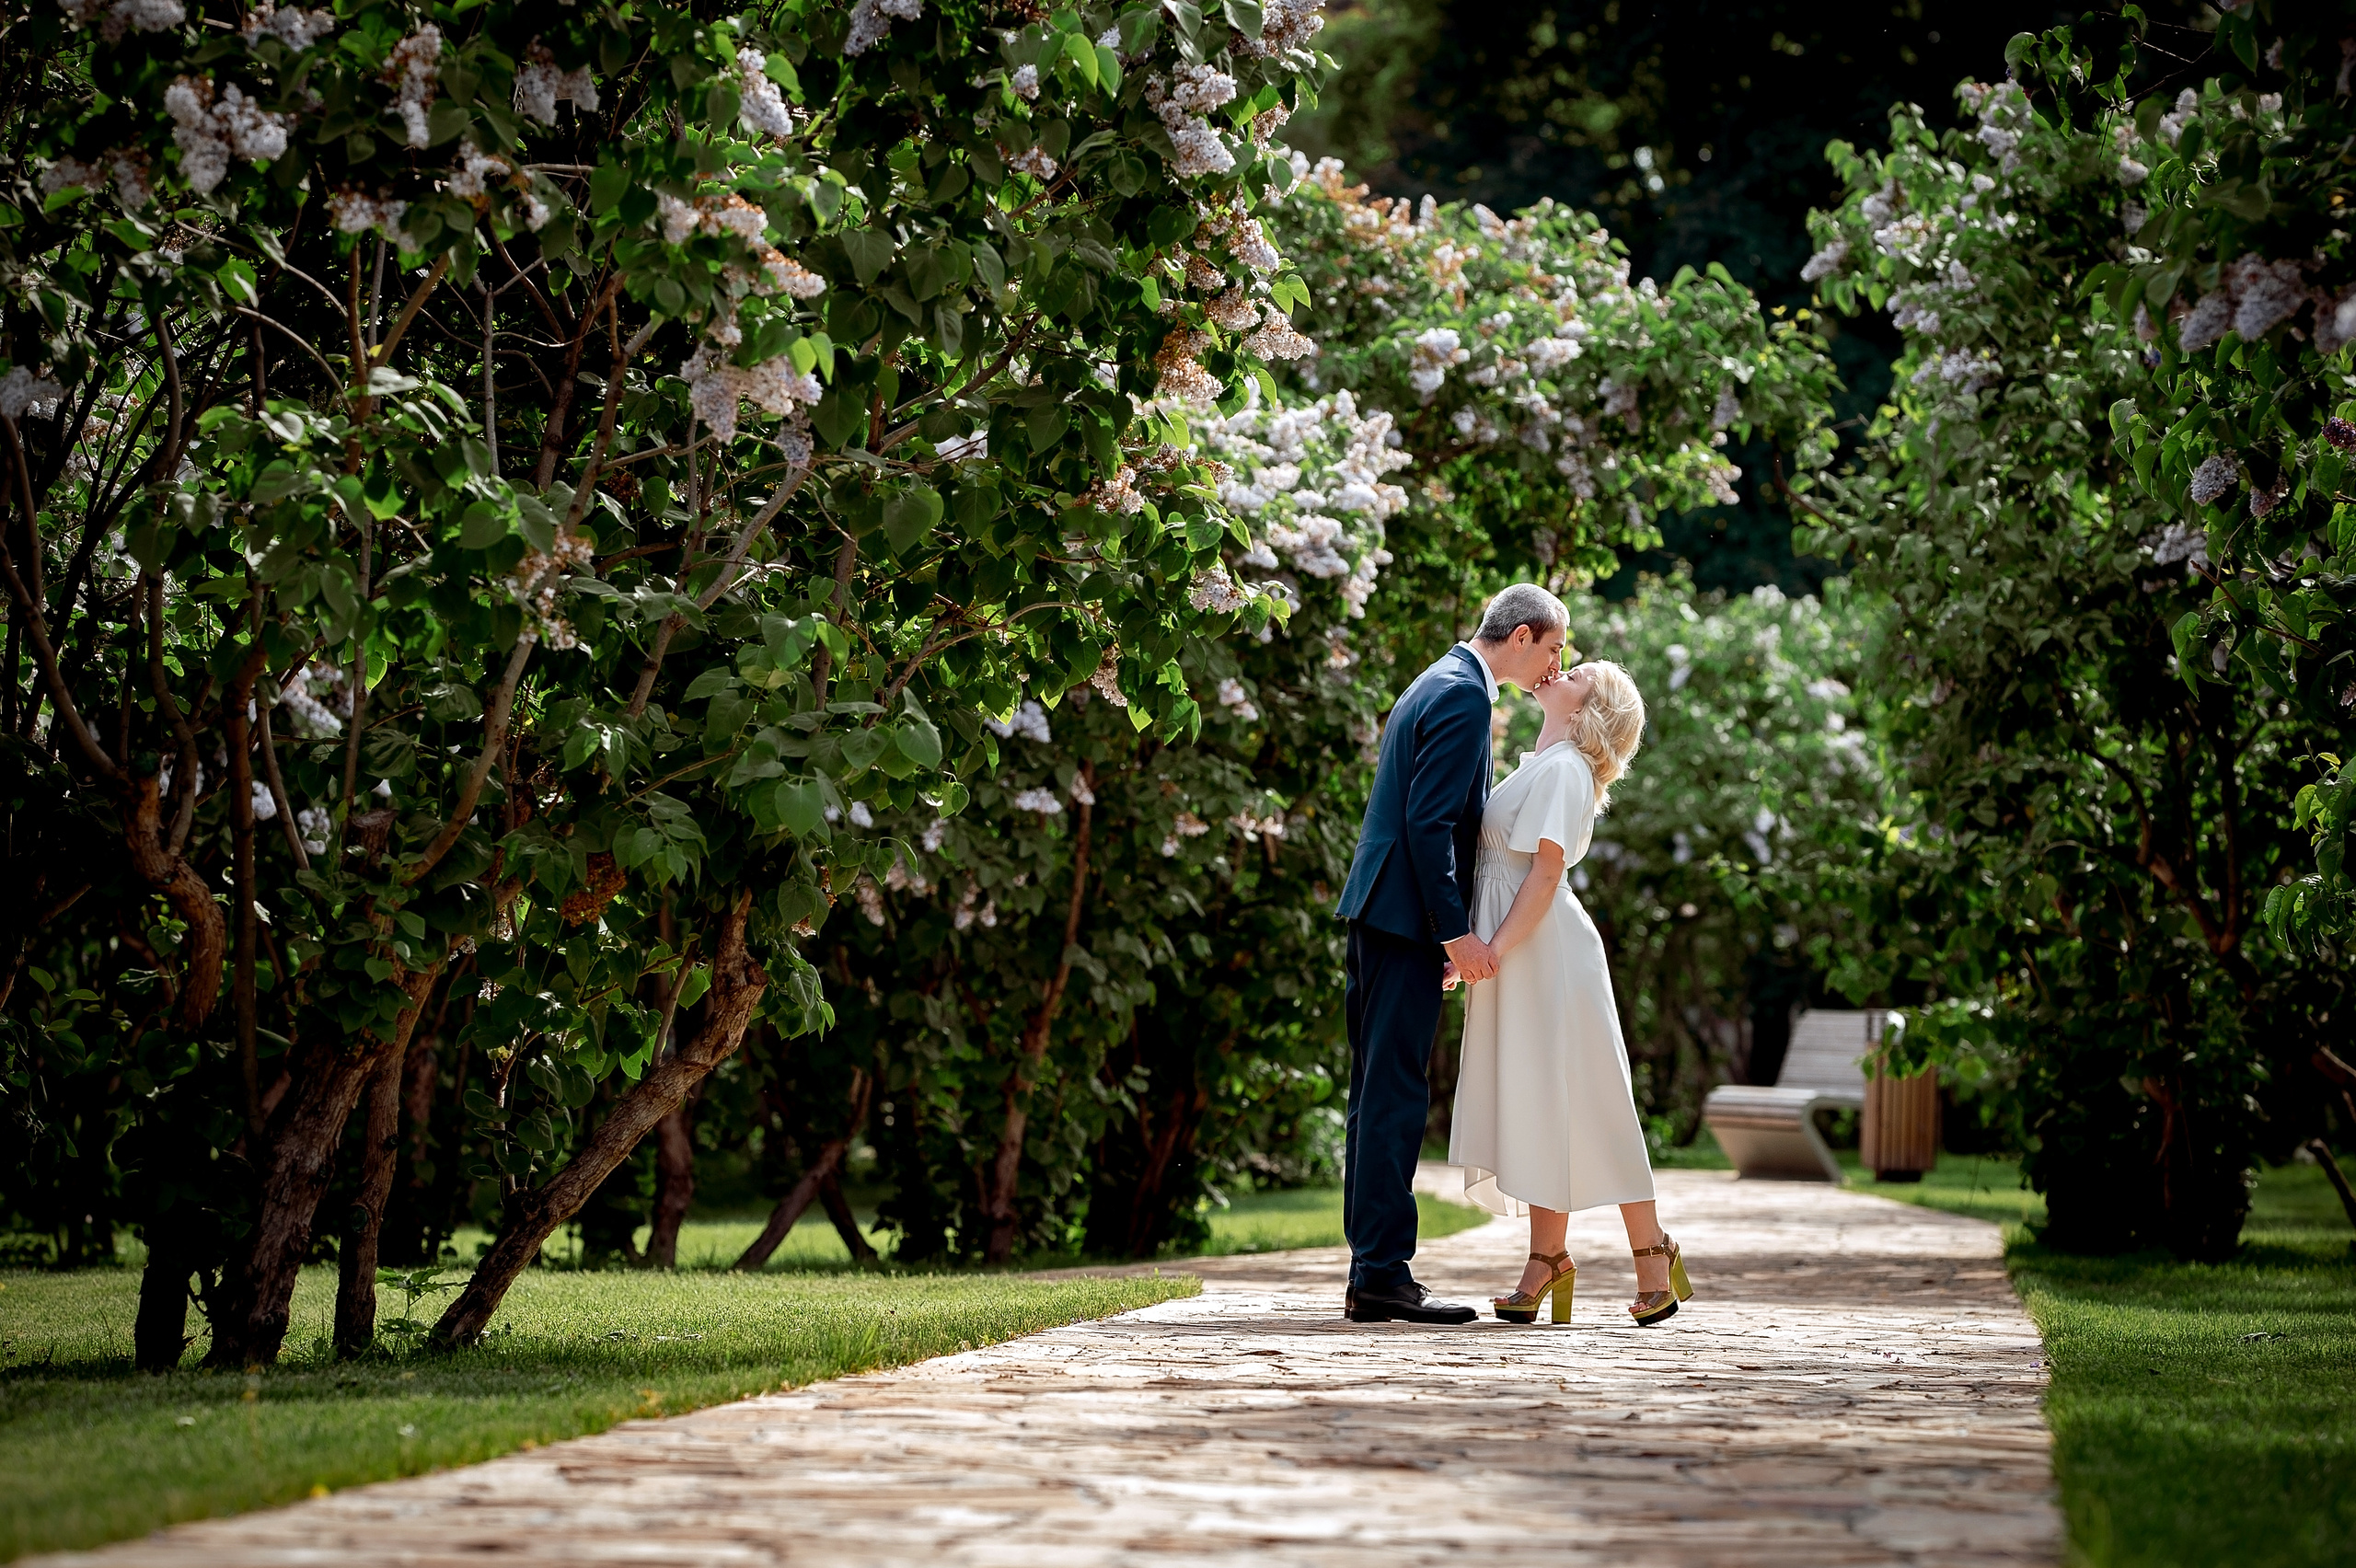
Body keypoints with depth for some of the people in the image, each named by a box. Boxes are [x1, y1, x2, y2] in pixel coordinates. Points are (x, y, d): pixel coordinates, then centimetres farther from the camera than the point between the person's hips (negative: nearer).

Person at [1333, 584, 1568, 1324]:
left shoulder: (1441, 684, 20)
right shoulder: (1462, 695, -12)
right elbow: (1429, 823, -19)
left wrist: (1447, 931, 22)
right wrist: (1456, 932, -19)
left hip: (1380, 914, 11)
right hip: (1405, 915, -11)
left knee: (1379, 1095, 10)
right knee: (1395, 1094, -10)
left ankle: (1371, 1274, 13)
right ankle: (1383, 1276, -10)